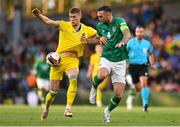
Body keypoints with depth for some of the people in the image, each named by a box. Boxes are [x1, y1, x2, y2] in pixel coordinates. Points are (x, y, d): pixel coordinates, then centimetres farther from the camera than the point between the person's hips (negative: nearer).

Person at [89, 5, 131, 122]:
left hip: (120, 61, -2)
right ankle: (94, 87, -2)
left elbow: (127, 34, -25)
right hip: (106, 59, 2)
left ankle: (108, 111, 24)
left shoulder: (119, 21, -7)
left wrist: (122, 42, -46)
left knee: (119, 95, -6)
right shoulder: (100, 26, 8)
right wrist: (100, 39, 5)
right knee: (101, 75, -36)